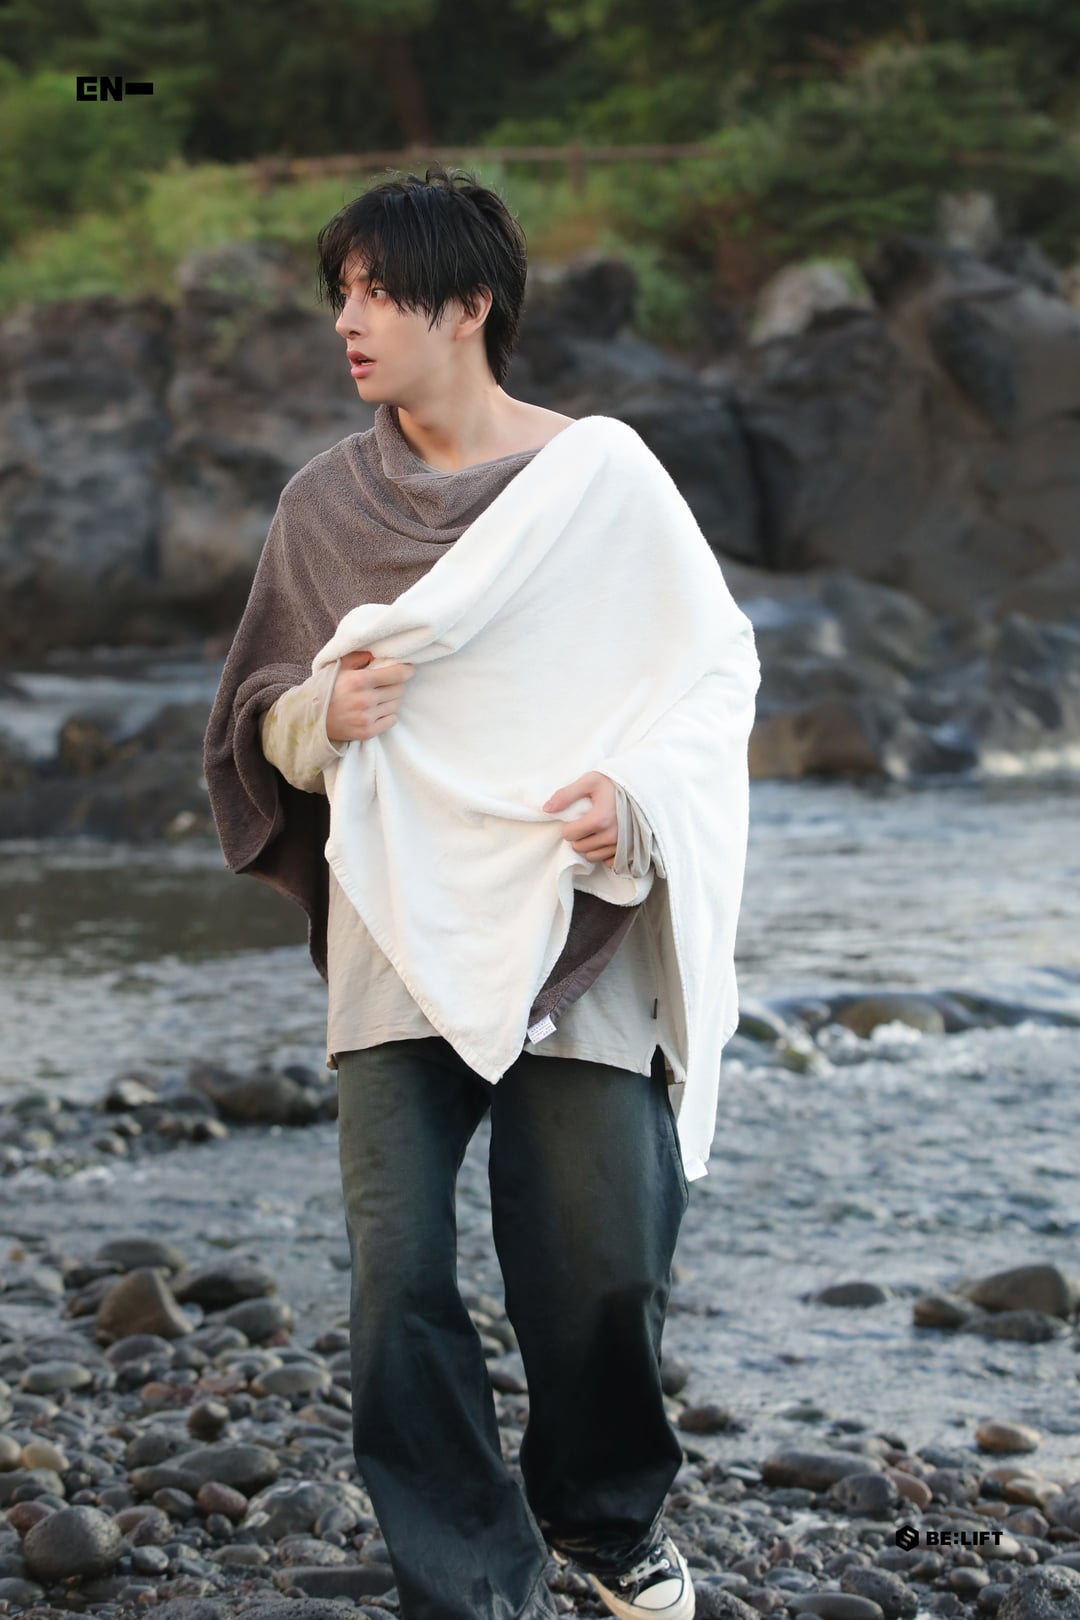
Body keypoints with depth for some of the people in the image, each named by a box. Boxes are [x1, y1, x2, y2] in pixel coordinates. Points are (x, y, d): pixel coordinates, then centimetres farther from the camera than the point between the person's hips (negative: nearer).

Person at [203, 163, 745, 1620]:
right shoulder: (327, 502, 9)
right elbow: (259, 722, 14)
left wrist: (634, 804, -18)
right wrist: (324, 713, -10)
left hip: (576, 935, -2)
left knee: (605, 1267, 1)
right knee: (400, 1278, -7)